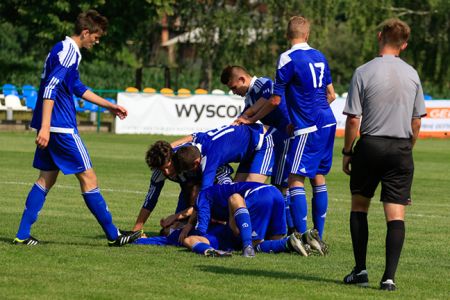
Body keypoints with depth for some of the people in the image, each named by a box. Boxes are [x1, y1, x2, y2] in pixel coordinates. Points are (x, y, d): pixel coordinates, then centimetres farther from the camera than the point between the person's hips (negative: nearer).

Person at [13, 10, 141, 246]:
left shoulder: (63, 49, 17)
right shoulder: (69, 53, -15)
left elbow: (77, 88, 28)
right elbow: (51, 89, -24)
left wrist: (109, 106, 32)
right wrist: (45, 127, -30)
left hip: (50, 126, 10)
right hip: (61, 126, -10)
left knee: (48, 177, 13)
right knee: (88, 176, -4)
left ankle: (23, 234, 10)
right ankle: (113, 235, 1)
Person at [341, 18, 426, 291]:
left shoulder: (364, 72, -8)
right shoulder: (412, 75, 4)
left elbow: (353, 119, -8)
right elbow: (416, 120, 10)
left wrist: (347, 151, 4)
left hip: (370, 146, -2)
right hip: (401, 148, 2)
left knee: (359, 206, 15)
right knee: (396, 214, -1)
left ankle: (360, 270, 10)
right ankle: (389, 276, -9)